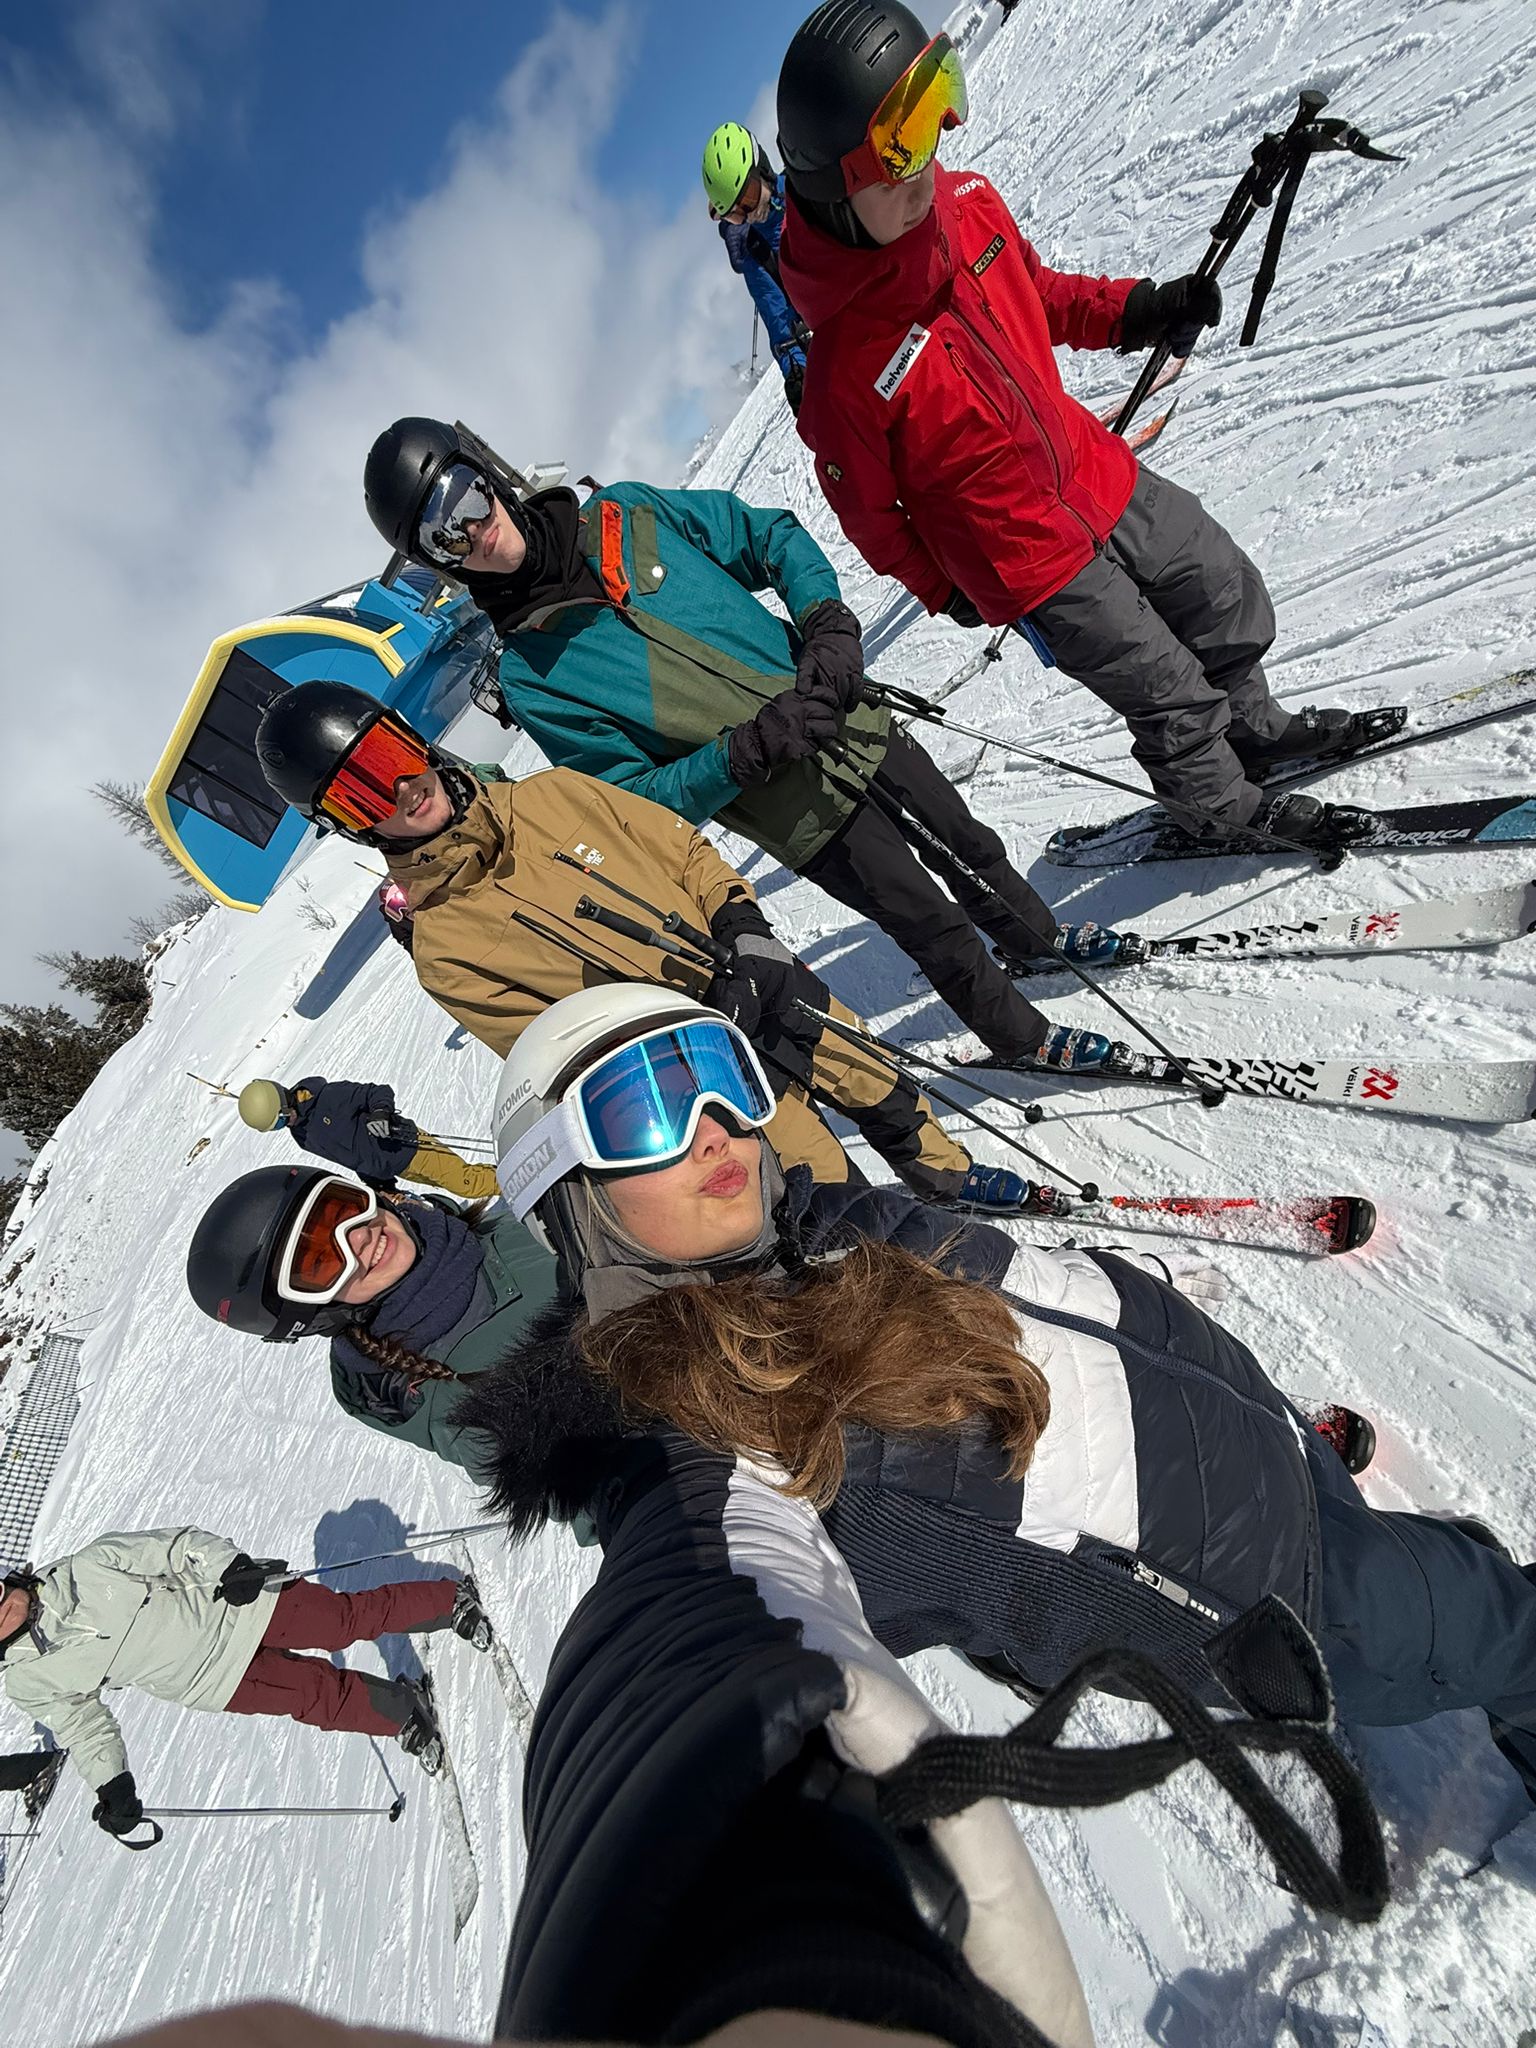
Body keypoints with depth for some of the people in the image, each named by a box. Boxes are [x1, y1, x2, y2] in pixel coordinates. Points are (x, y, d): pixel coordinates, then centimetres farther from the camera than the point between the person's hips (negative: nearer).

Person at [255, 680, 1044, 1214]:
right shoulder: (439, 946, -12)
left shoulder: (551, 794, -3)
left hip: (763, 978, 4)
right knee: (826, 1186, 1)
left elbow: (684, 851, 4)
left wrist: (743, 926, -13)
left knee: (880, 1086, 18)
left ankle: (947, 1175, 46)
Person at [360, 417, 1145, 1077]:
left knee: (971, 845, 20)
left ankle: (1037, 936, 52)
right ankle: (1022, 1037, 33)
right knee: (934, 925, 4)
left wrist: (828, 622, -11)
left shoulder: (625, 513, -1)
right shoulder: (529, 676, -11)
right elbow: (643, 797, -13)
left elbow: (772, 537, 7)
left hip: (858, 728, 5)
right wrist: (747, 752, -27)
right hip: (804, 815, -4)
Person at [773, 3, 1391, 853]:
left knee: (1227, 596, 20)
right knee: (1168, 690, 4)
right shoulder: (843, 367, -27)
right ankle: (1220, 808, 36)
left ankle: (1251, 728, 50)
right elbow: (866, 508, -12)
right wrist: (944, 591, 0)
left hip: (1098, 477, 7)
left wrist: (1135, 310, -2)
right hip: (1027, 562, -7)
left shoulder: (967, 204, -7)